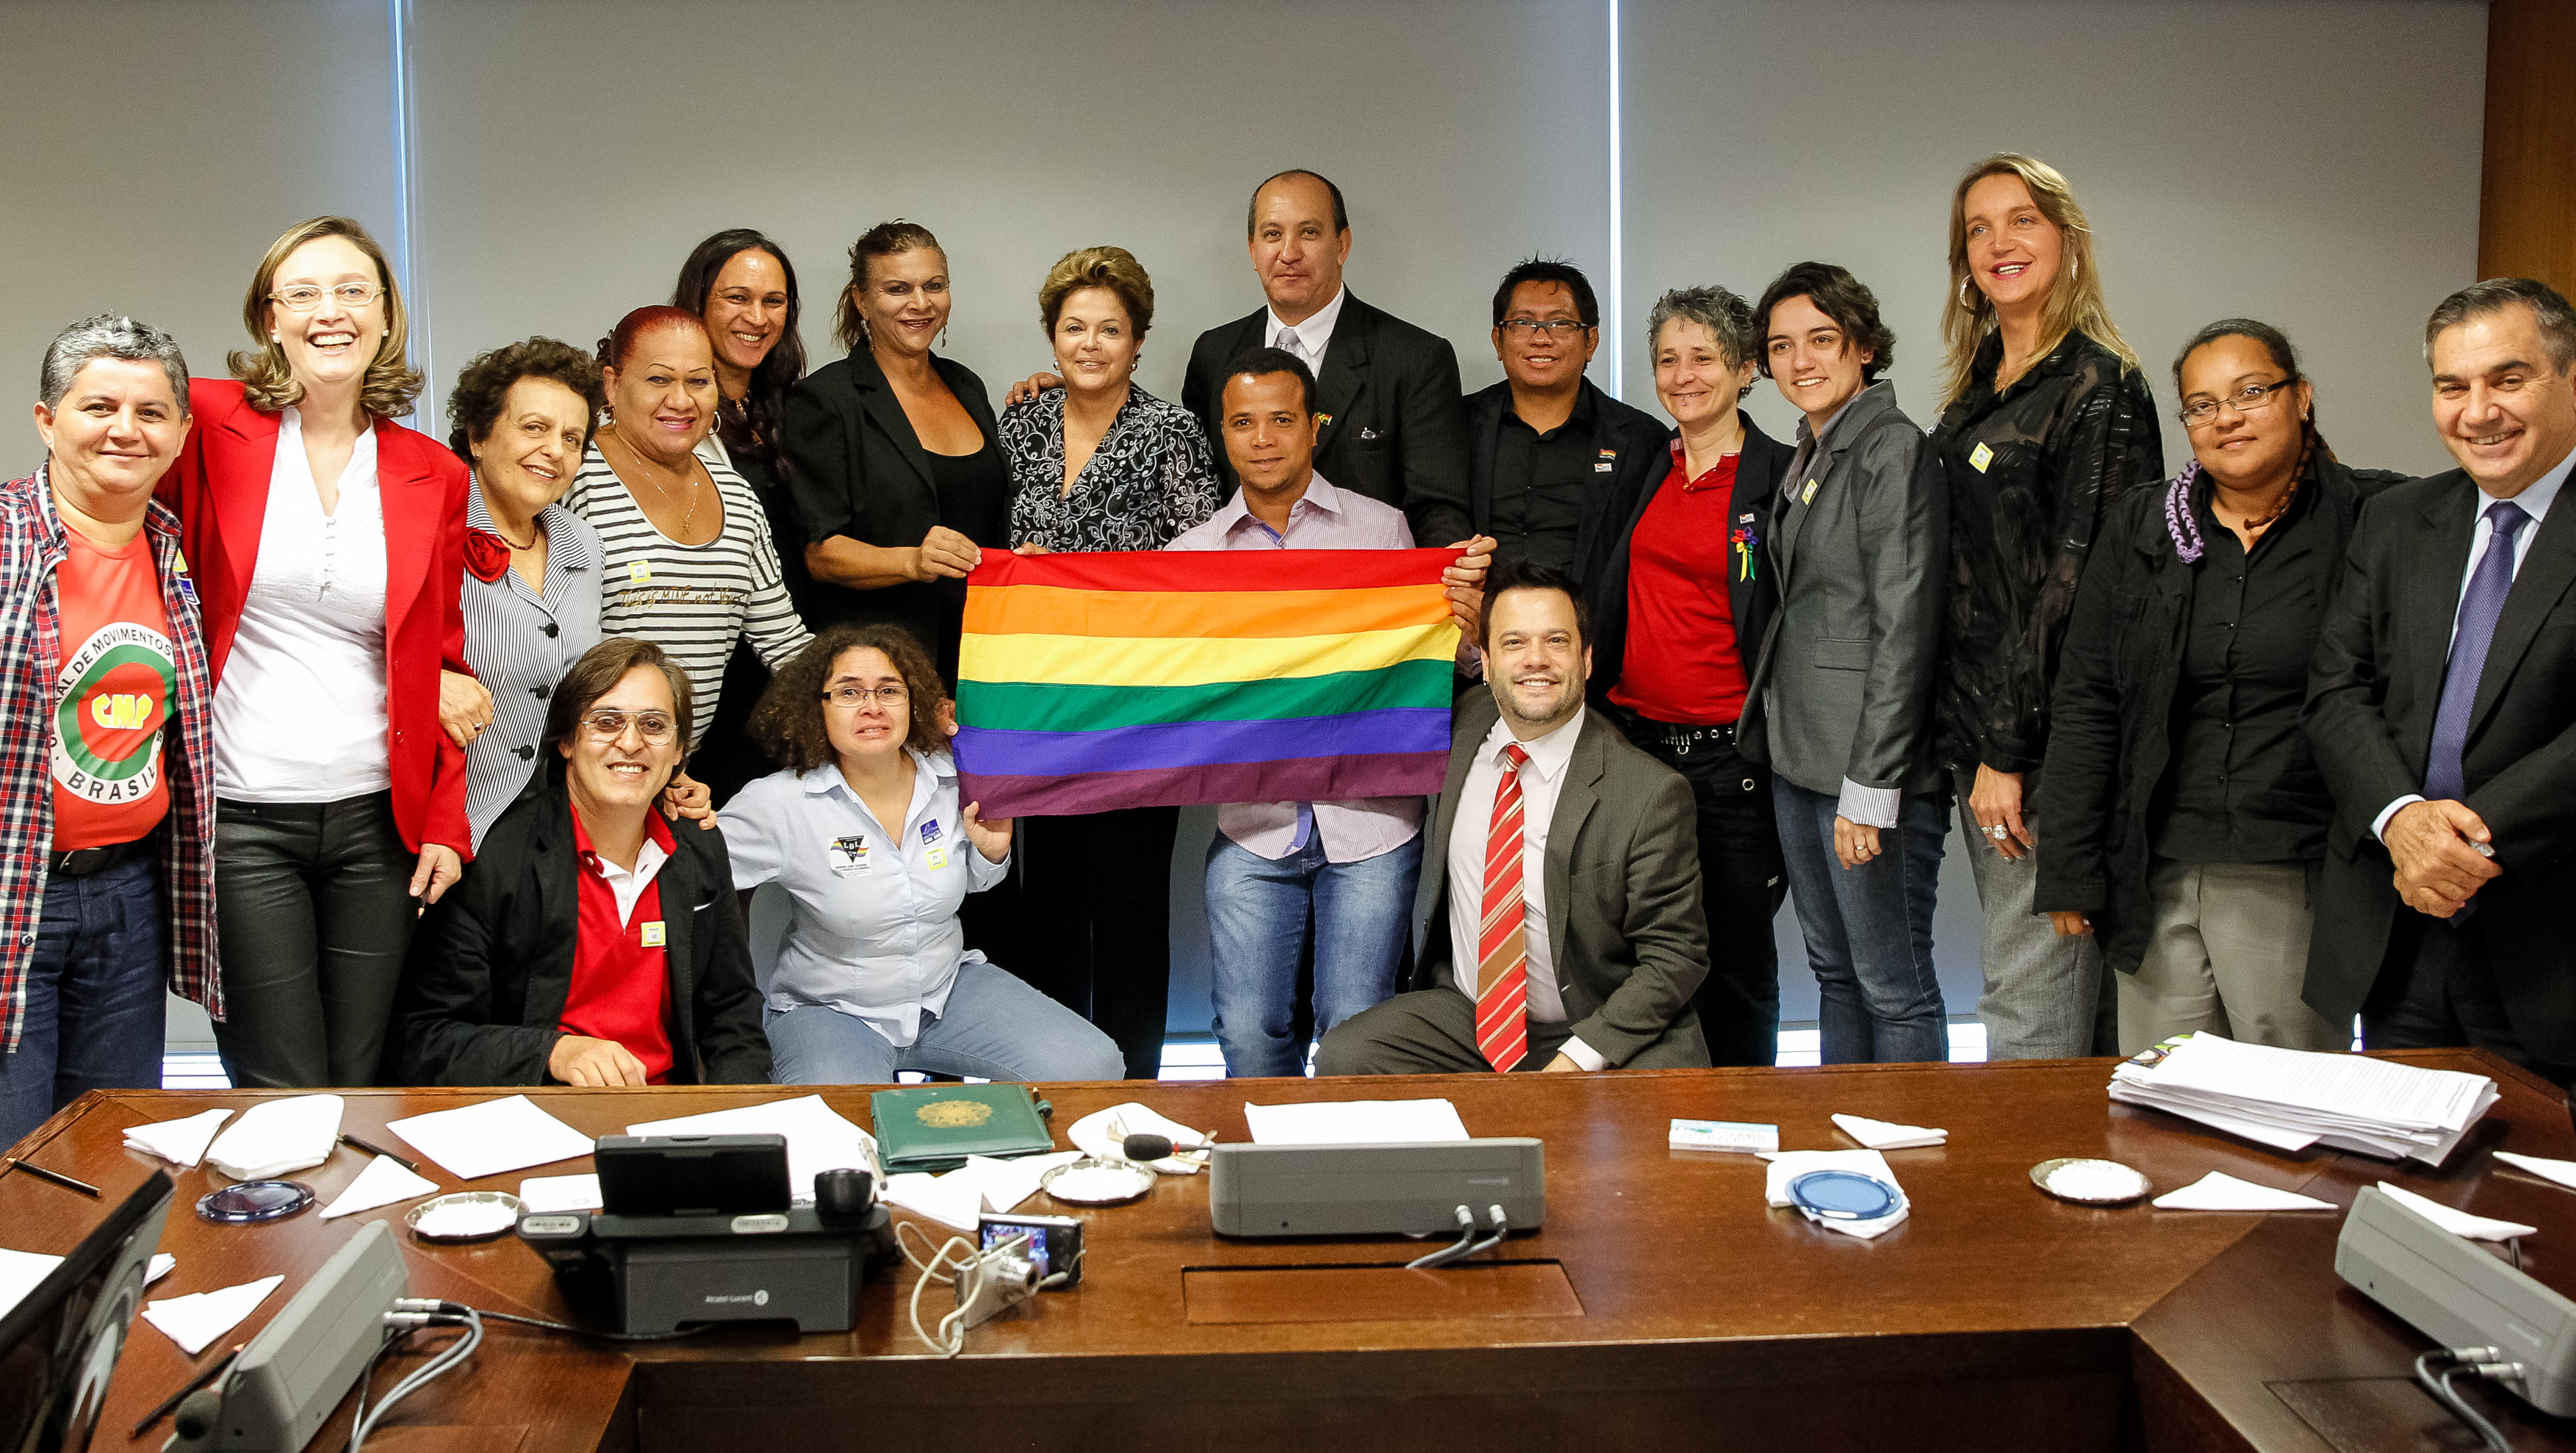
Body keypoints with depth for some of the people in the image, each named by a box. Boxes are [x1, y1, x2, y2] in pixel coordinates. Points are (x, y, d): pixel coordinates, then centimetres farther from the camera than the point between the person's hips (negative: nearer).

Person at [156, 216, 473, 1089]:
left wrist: (446, 822, 3)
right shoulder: (211, 424, -1)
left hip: (378, 819, 2)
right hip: (243, 815, -2)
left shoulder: (434, 475, 7)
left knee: (364, 1089, 7)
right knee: (284, 1103, -2)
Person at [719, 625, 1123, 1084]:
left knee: (1095, 1065, -9)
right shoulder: (777, 804, -16)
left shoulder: (949, 779, -2)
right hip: (830, 1010, -4)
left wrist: (992, 852, -5)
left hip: (948, 985, 5)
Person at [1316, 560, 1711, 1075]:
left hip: (1596, 1032, -4)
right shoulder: (1462, 728, 2)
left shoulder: (1651, 794, -14)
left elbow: (1674, 954, -11)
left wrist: (1580, 1057, -20)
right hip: (1463, 1014, 5)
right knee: (1342, 1056, -18)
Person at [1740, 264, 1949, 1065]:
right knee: (1833, 969, 16)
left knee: (1892, 983, -1)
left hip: (1869, 761, -9)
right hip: (1797, 756, 9)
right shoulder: (1809, 458, 16)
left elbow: (1904, 628, -17)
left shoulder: (1892, 448, -11)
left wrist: (1869, 787, -19)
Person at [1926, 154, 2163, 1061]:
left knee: (2031, 1009, -5)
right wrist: (1974, 741, 11)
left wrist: (2010, 750, -18)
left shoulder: (2099, 385, -10)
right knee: (2077, 993, 16)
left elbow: (2079, 577, -16)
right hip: (1984, 730, 8)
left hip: (2045, 744, -8)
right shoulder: (1978, 391, 16)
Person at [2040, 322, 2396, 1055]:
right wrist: (2070, 871, 3)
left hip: (2297, 883, -2)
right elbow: (2085, 703, 7)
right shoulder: (2139, 528, 8)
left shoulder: (2372, 521, 0)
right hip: (2156, 879, 3)